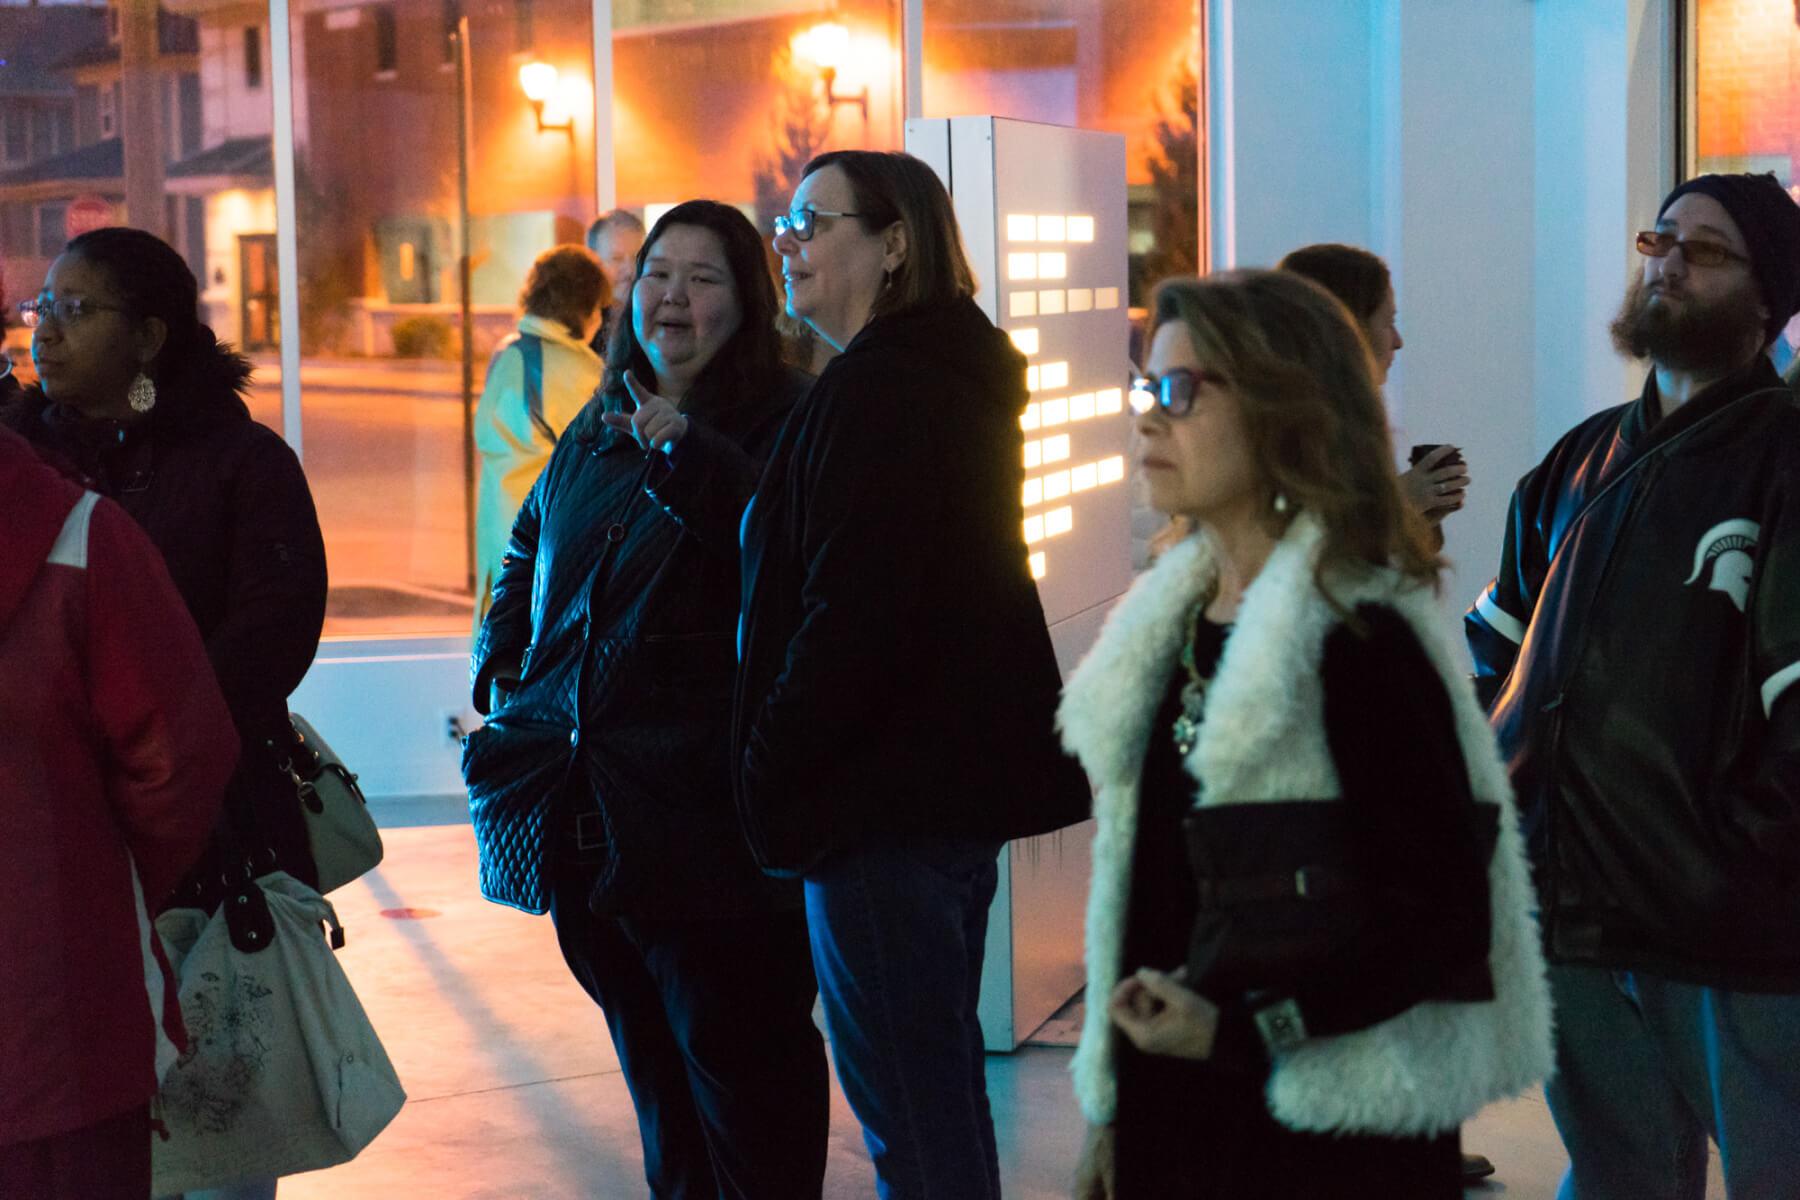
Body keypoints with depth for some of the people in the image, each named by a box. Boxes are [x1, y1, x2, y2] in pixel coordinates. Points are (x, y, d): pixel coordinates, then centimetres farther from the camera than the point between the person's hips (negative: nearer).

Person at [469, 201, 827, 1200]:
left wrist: (687, 453, -32)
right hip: (593, 806, 8)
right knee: (645, 1043, 18)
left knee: (736, 1040, -1)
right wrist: (503, 675, 14)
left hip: (710, 807, -7)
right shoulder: (597, 433, 15)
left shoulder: (783, 424, -7)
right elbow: (528, 554, 27)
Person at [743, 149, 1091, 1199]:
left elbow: (850, 617, -22)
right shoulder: (960, 380, 15)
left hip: (887, 797, -11)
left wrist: (772, 770, -14)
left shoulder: (878, 394, -17)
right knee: (943, 1083, 20)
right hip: (964, 783, 11)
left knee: (911, 1115, -5)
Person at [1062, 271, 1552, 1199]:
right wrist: (1110, 1116, 14)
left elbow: (1449, 919, -15)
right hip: (1171, 1120, 7)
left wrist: (1240, 1029, -22)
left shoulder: (1362, 640, -14)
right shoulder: (1169, 627, 9)